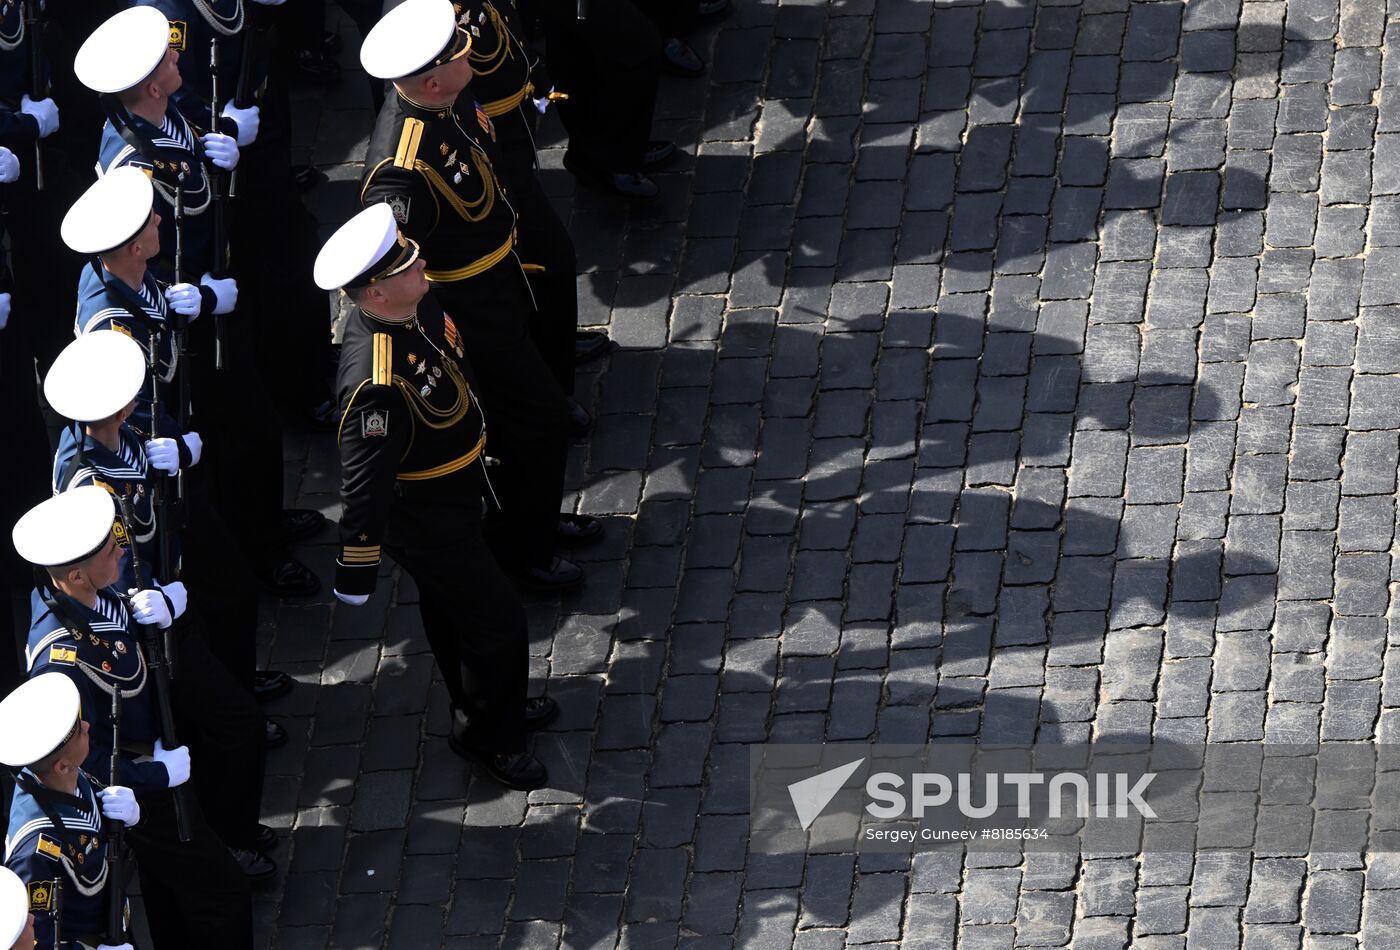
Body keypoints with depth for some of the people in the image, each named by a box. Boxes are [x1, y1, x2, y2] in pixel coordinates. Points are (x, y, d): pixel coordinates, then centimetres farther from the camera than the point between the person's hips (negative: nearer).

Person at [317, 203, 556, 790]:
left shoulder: (417, 307, -12)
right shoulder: (376, 382, -41)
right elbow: (363, 479, -34)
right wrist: (355, 575, -25)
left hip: (454, 495, 9)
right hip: (427, 525, -9)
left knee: (449, 610, 28)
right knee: (498, 624, 7)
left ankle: (490, 707, 50)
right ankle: (485, 737, 29)